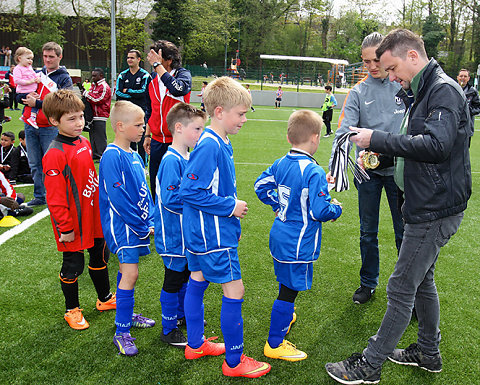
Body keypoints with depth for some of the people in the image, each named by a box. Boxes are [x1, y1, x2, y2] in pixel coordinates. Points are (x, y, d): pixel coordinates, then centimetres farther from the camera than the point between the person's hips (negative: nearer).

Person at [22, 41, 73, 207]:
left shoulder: (65, 79, 0)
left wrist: (37, 103, -14)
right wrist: (28, 96, -6)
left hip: (50, 128, -5)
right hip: (30, 125, 5)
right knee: (34, 164, 10)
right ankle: (39, 196, 20)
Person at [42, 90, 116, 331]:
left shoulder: (84, 143, 5)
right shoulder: (55, 154, -20)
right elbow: (55, 197, -19)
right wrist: (65, 227, -17)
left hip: (93, 216, 8)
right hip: (73, 222, -8)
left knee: (100, 256, 21)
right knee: (73, 265, 8)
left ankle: (105, 299, 41)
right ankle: (72, 310, 29)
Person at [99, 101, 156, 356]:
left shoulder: (133, 155, 10)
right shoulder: (112, 157, -17)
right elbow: (117, 198, -21)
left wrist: (149, 221, 5)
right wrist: (142, 227, -15)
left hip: (137, 224, 8)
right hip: (122, 225, -8)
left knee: (126, 270, 19)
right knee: (130, 273, -10)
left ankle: (126, 315, 34)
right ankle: (121, 332, -1)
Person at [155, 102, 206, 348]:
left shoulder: (189, 157, 6)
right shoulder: (172, 161, -22)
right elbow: (170, 199, -28)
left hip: (188, 233, 9)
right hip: (174, 234, -9)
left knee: (186, 274, 22)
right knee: (173, 279, 5)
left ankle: (184, 314, 42)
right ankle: (169, 329, 21)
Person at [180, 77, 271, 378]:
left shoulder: (221, 144, 8)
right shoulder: (209, 147, -23)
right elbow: (190, 191, -26)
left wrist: (231, 215, 16)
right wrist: (230, 207, -20)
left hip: (201, 232, 10)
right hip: (213, 235, -10)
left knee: (198, 282, 19)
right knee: (235, 291, -1)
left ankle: (195, 344, 37)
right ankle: (234, 362, 13)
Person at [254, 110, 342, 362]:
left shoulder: (280, 164, 2)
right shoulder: (314, 172, -22)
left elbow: (261, 185, 14)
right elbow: (319, 211, -23)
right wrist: (336, 209, -3)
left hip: (279, 235, 9)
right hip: (298, 244, -8)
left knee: (287, 283, 28)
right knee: (289, 290, 2)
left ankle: (285, 316, 51)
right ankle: (274, 345, 13)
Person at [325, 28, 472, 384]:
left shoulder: (444, 91, -16)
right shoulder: (423, 92, 14)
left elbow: (437, 144, -29)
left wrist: (378, 139, -24)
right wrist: (380, 150, 1)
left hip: (436, 211, -10)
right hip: (426, 205, 10)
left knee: (401, 289, -2)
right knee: (422, 280, 20)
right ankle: (428, 353, 38)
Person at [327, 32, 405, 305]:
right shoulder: (359, 92, -1)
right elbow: (345, 131, -13)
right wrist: (335, 166, -27)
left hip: (400, 169, -1)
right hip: (368, 170, 1)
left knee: (405, 231, 8)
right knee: (368, 231, 12)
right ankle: (368, 283, 30)